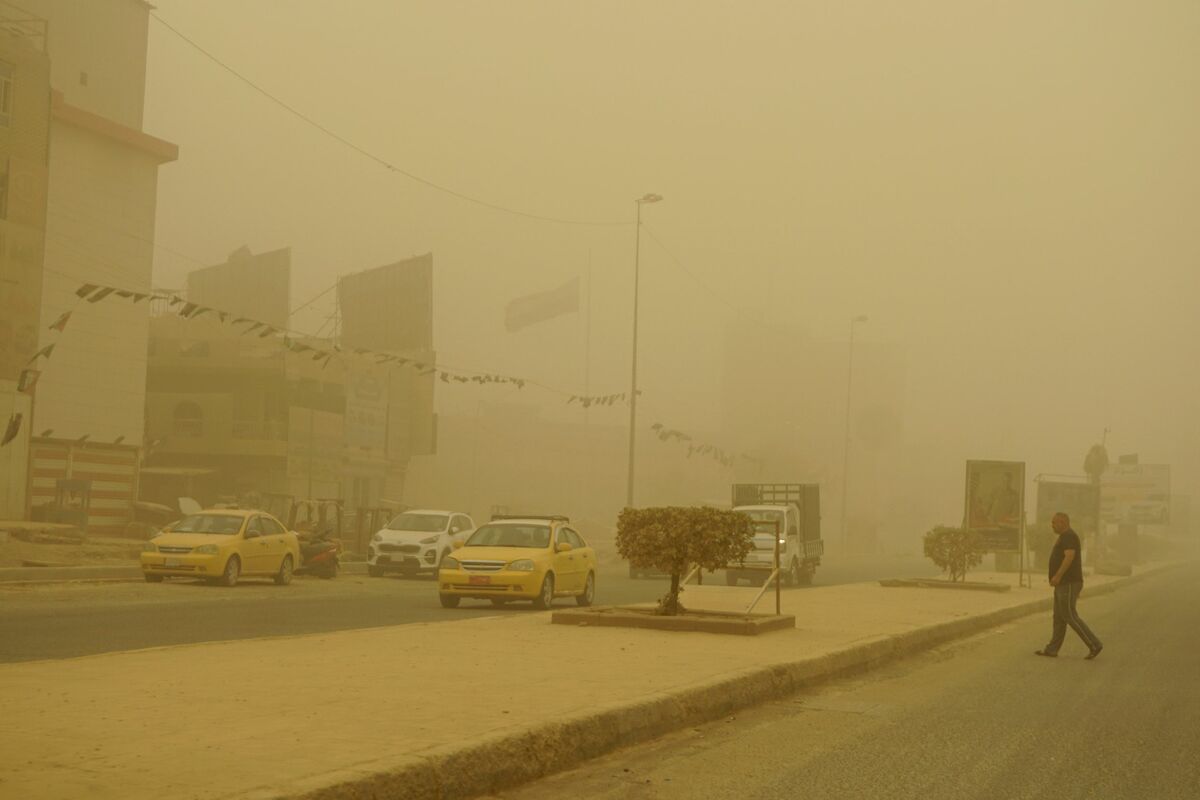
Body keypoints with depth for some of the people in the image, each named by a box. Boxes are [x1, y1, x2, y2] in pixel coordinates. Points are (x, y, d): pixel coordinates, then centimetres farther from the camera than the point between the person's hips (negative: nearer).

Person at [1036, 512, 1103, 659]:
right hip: (1064, 585, 11)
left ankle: (1094, 645, -6)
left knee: (1070, 617, -9)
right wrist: (1077, 587, 24)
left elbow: (1070, 557, -26)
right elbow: (1075, 560, 22)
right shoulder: (1066, 537, 19)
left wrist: (1057, 576, -28)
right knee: (1059, 617, 10)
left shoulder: (1068, 536, -14)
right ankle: (1052, 649, 11)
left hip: (1067, 584, -11)